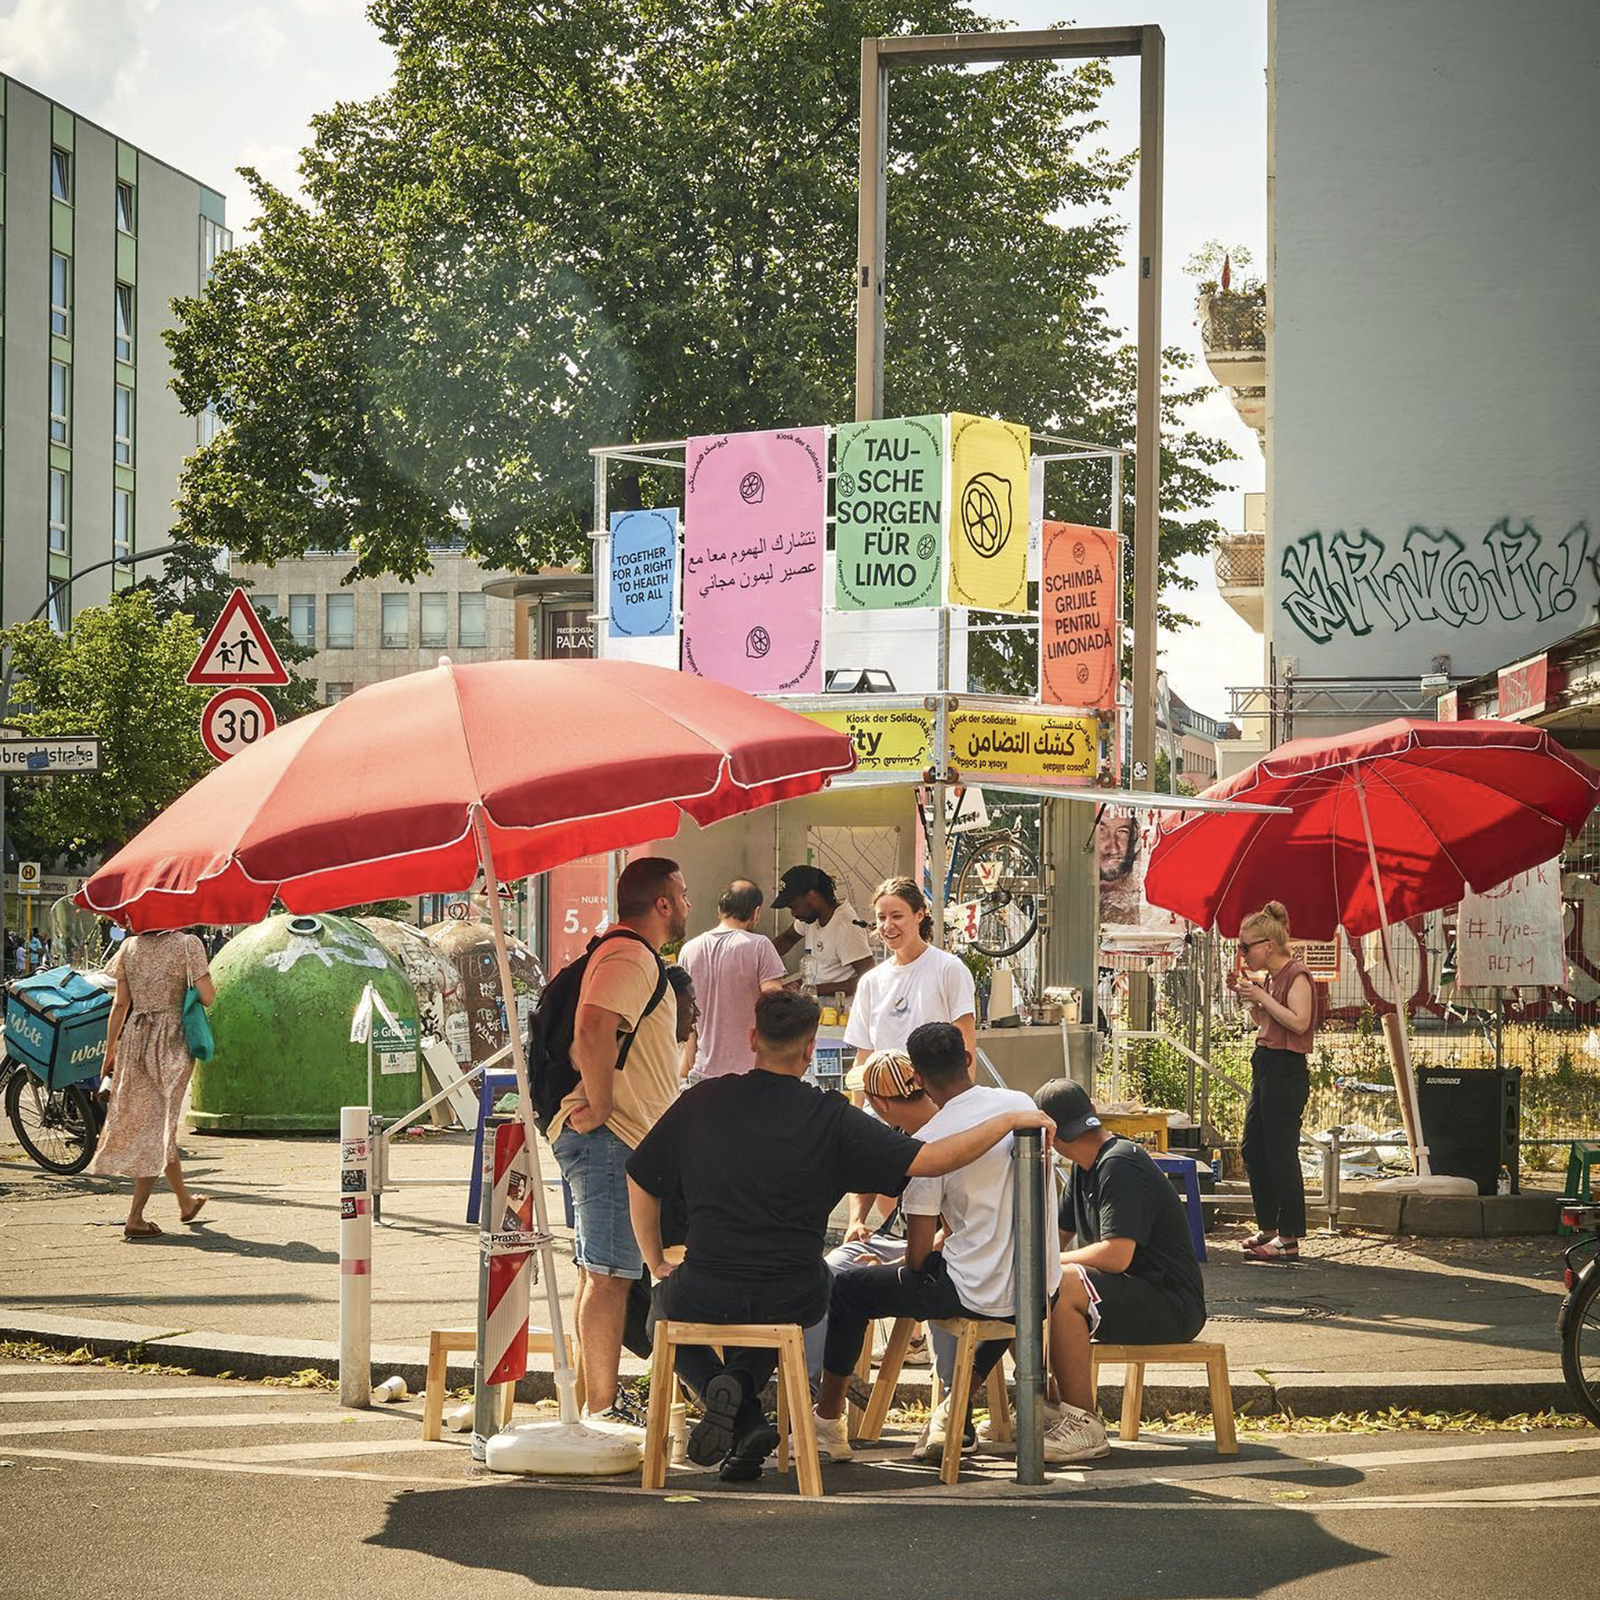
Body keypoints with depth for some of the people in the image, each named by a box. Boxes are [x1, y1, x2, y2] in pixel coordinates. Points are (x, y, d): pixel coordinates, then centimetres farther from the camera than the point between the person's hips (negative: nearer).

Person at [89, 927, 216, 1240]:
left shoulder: (129, 947, 4)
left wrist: (110, 1051, 11)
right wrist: (208, 983, 12)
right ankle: (135, 1218, -5)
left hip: (135, 1037, 4)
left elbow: (121, 1003, 4)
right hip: (173, 1039, -4)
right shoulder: (188, 944, -7)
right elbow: (207, 998, -11)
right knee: (159, 1123, 0)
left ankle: (185, 1201, 31)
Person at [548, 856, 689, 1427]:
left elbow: (594, 1028, 29)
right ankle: (603, 1411, -9)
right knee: (609, 1274, -10)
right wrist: (599, 1106, -25)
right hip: (611, 1142, -11)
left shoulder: (626, 954, 21)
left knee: (600, 1273, 14)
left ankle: (599, 1402, 21)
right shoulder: (632, 960, -15)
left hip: (610, 1142, 11)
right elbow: (592, 1026, -31)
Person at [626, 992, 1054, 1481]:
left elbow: (640, 1180, 8)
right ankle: (743, 1382, 13)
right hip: (793, 1302, 1)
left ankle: (746, 1422, 7)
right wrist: (1010, 1120, 1)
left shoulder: (703, 1101, -1)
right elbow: (930, 1160, -10)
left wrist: (657, 1264, 20)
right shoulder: (831, 1118, -7)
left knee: (668, 1300, 35)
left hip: (706, 1296, -1)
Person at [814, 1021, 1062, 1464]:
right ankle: (958, 1406, 33)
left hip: (978, 1294, -6)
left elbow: (919, 1254, -10)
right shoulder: (1021, 1104, 3)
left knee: (847, 1289, 13)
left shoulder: (928, 1144, -14)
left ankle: (828, 1423, 24)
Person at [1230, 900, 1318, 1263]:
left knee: (1280, 1153, -8)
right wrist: (1246, 995, 12)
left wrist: (1261, 996, -19)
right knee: (1252, 1149, 14)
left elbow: (1299, 1022, -23)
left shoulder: (1296, 975, -12)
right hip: (1265, 1067, 10)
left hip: (1286, 1071, -10)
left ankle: (1289, 1239, -4)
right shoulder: (1269, 976, 15)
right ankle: (1267, 1228, 24)